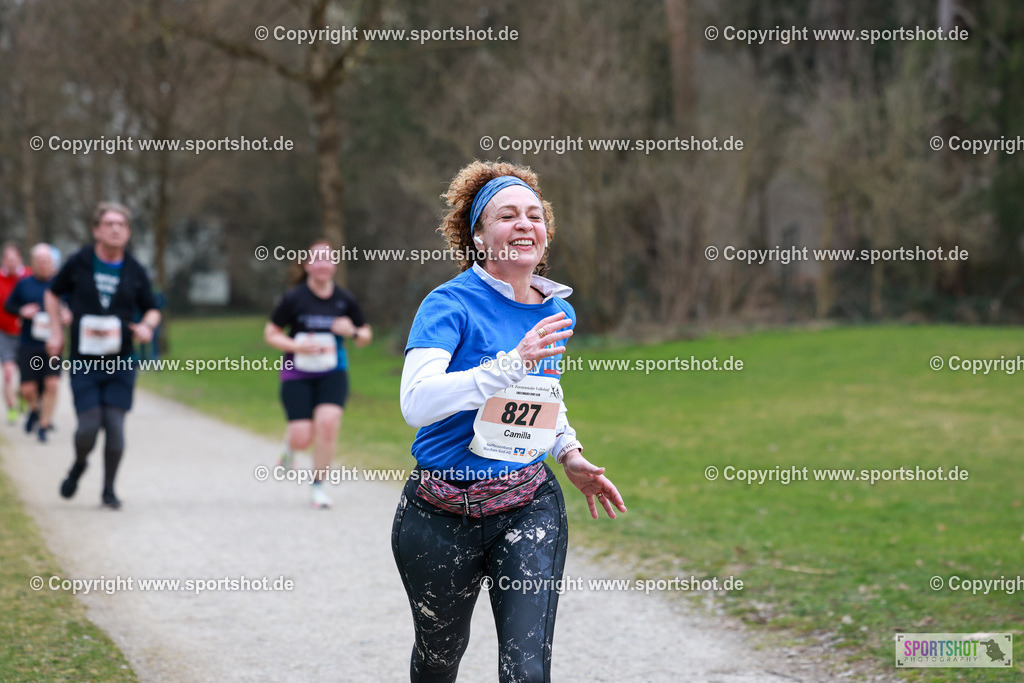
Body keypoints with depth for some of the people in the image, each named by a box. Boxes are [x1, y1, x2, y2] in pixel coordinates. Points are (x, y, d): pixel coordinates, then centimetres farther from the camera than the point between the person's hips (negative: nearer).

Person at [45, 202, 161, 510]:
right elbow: (53, 294, 15)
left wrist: (147, 326, -8)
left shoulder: (135, 272, 3)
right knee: (88, 426, -8)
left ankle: (109, 489, 12)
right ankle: (79, 465, 26)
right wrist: (56, 332, 6)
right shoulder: (79, 263, -1)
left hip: (120, 363, 1)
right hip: (84, 362, -1)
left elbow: (152, 309, 15)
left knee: (115, 426, -6)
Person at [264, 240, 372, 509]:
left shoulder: (345, 300, 2)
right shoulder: (294, 298, -6)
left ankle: (318, 487, -2)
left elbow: (366, 336, 12)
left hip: (333, 373, 2)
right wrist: (297, 346, -17)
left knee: (328, 422, -20)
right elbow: (271, 333, 0)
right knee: (302, 438, -10)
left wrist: (353, 332, -11)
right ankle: (289, 446, 31)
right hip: (297, 374, -2)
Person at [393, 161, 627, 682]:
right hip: (442, 516, -3)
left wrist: (569, 455, 7)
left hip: (528, 507, 3)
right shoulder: (451, 303, -14)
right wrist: (513, 362, -36)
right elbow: (416, 403, -30)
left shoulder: (558, 313, 5)